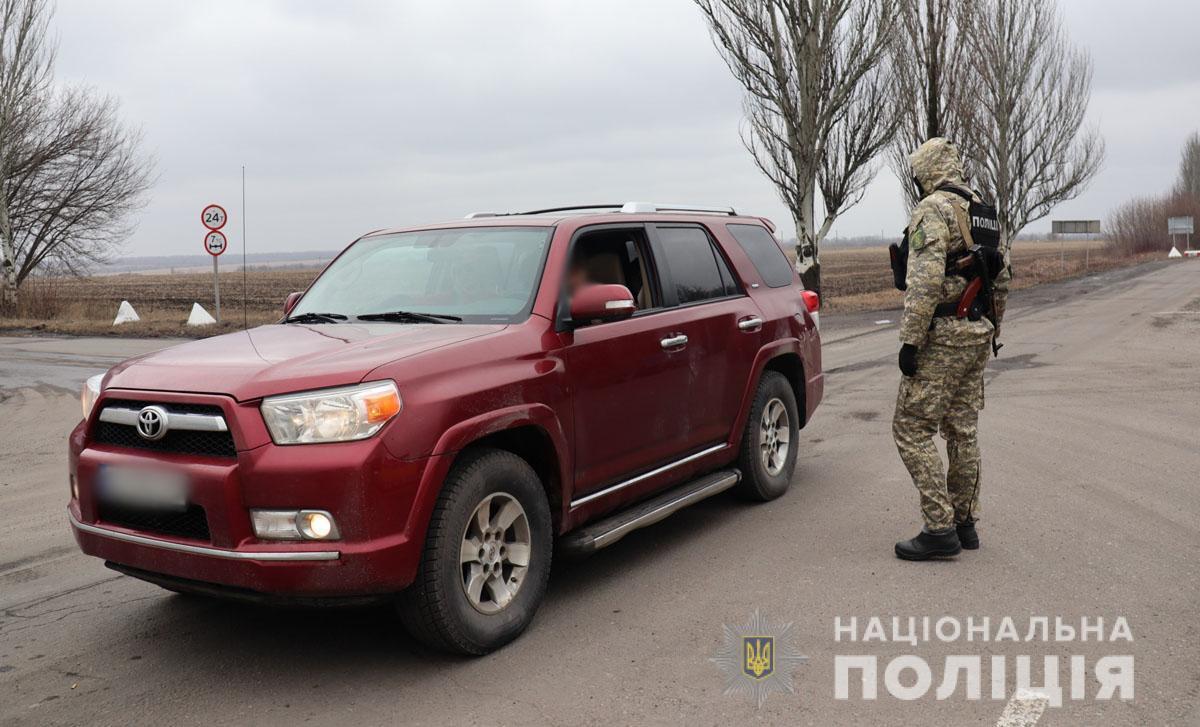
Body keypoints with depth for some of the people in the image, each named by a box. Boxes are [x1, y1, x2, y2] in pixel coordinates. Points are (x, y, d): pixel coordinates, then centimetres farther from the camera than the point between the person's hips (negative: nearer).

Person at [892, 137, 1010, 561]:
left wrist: (909, 341, -20)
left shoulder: (932, 210, -12)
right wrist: (992, 330, 27)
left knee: (911, 429, -4)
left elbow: (925, 281, -22)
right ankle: (965, 524, 21)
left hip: (943, 336, -9)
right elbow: (1002, 278, 19)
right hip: (978, 335, 9)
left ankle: (940, 530, -4)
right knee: (962, 431, 14)